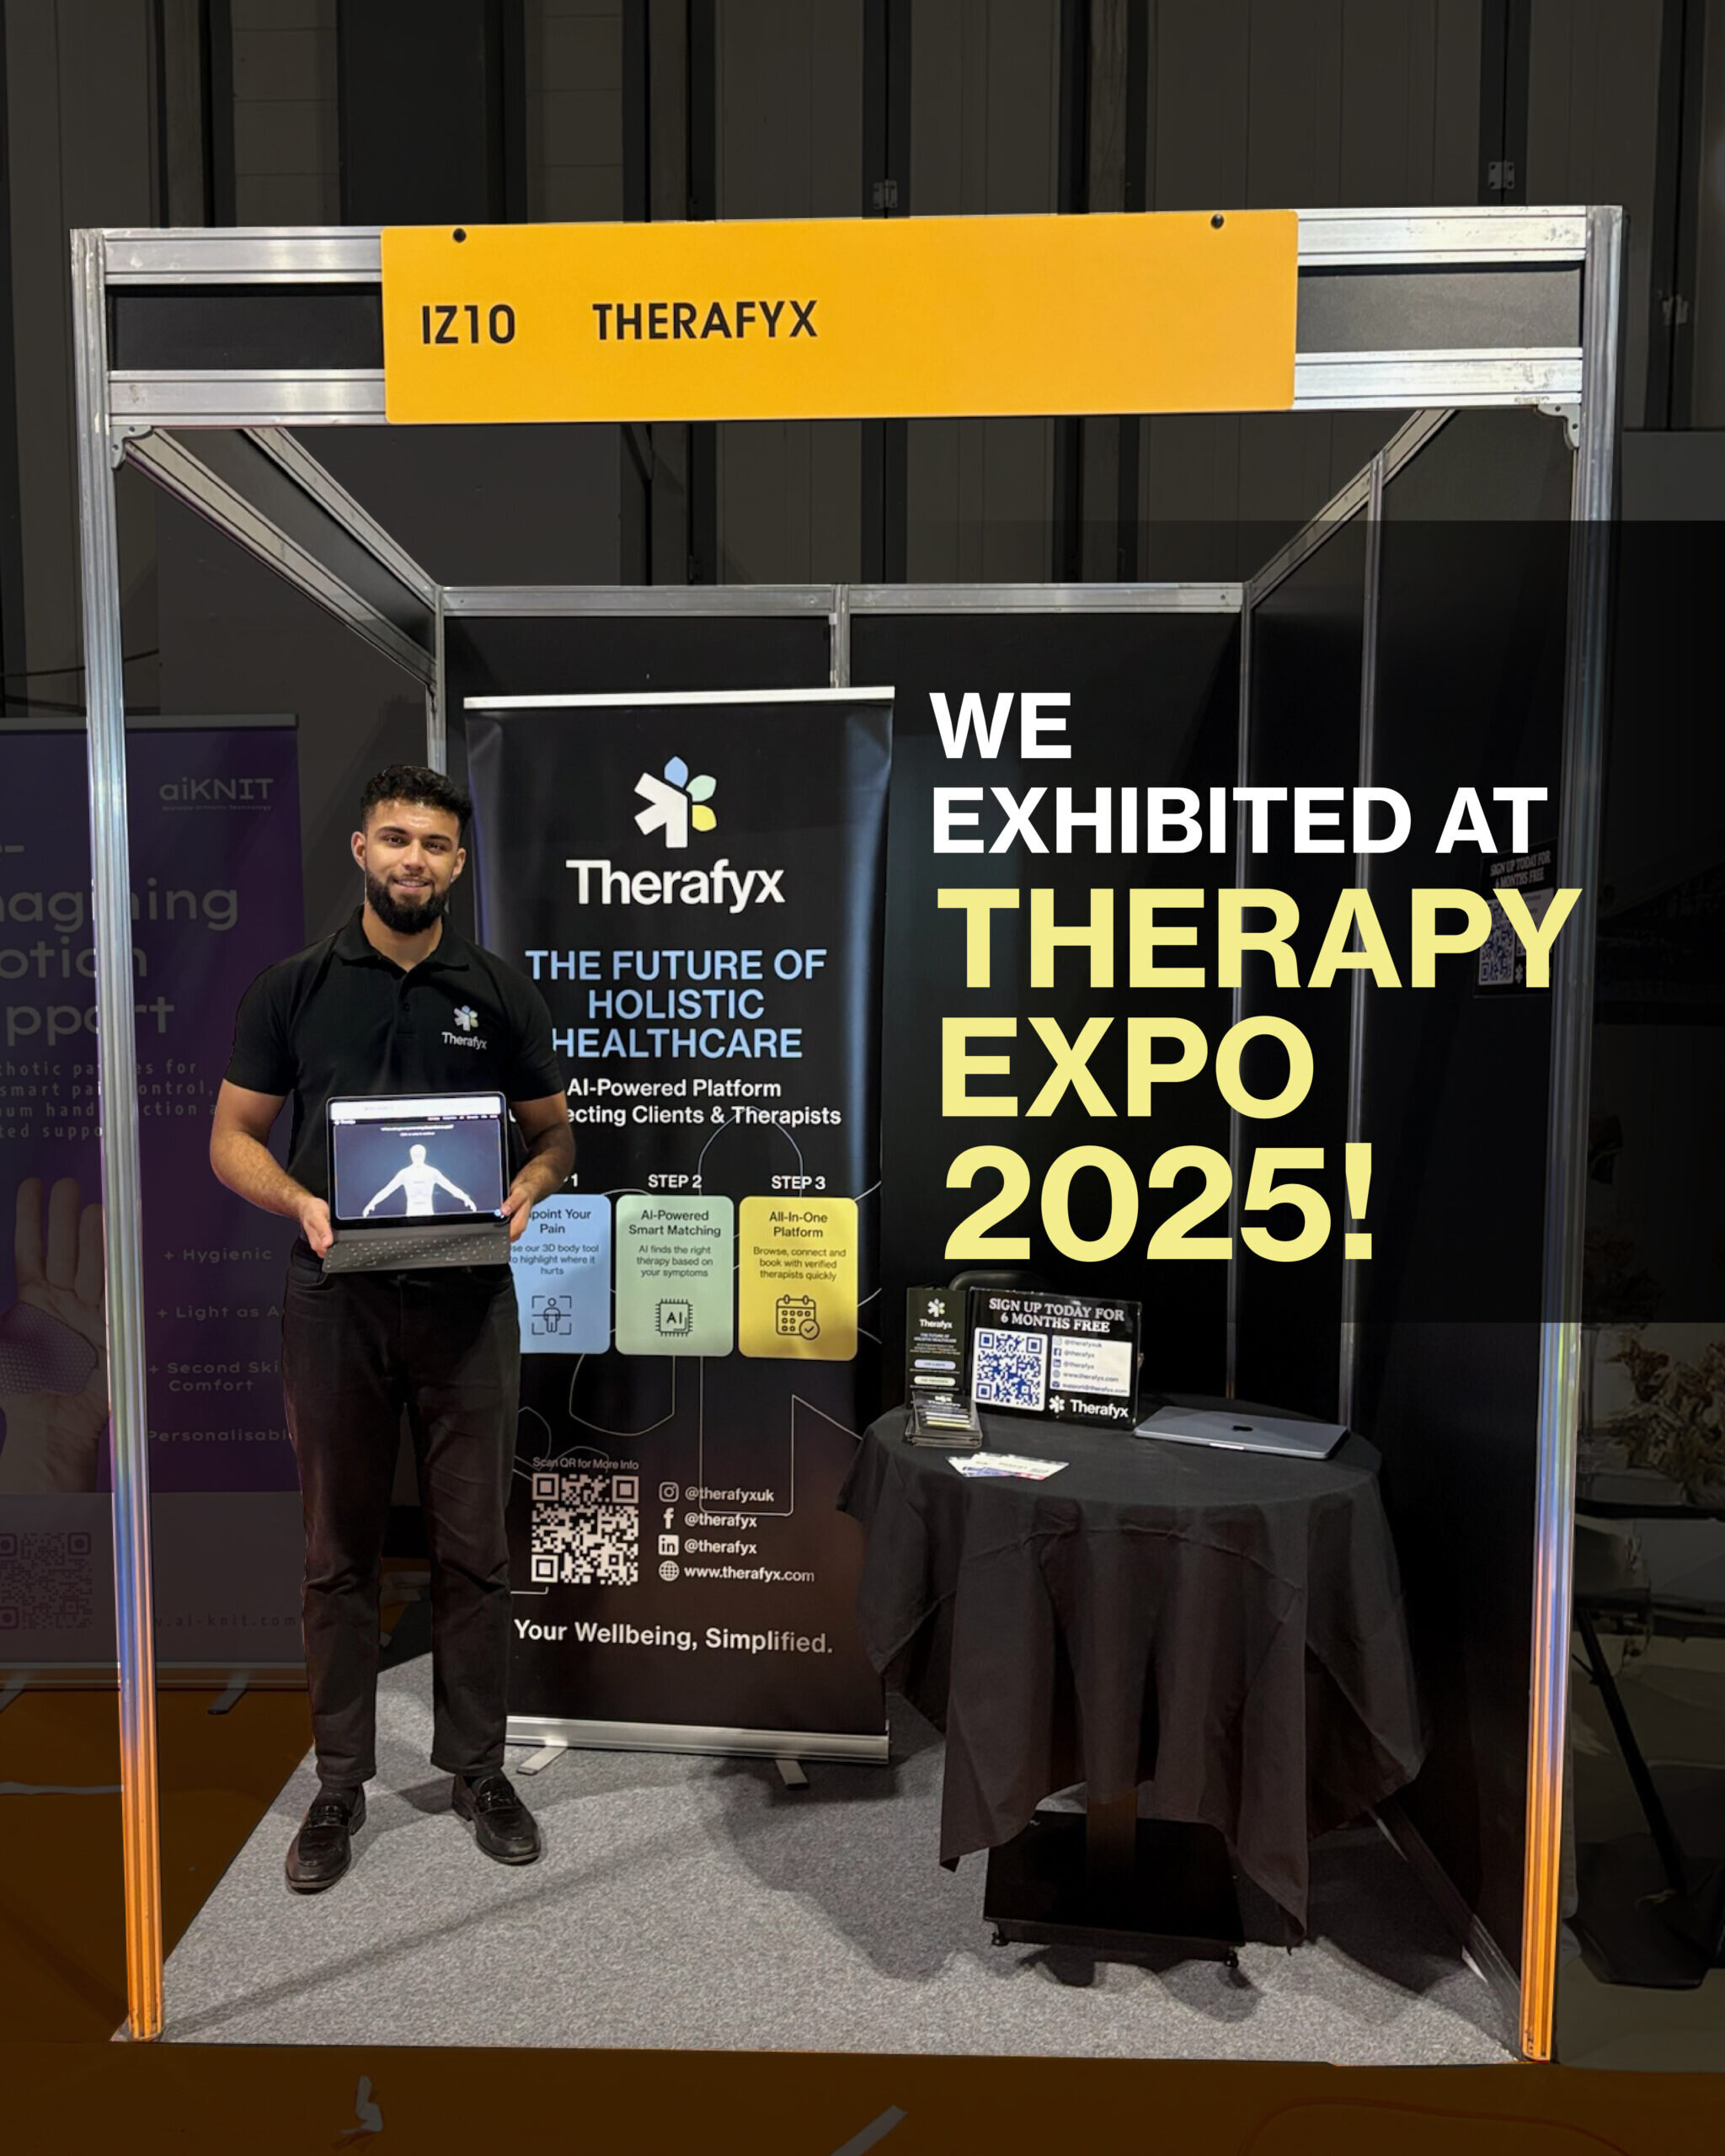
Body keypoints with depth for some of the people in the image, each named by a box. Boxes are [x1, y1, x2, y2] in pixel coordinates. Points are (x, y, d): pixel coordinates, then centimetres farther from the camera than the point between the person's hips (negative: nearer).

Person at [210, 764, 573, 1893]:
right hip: (338, 1300, 0)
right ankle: (341, 1782, 26)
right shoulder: (294, 988, 4)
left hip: (468, 1300, 0)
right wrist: (303, 1202, -14)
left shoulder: (500, 991, 5)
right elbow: (232, 1136, 5)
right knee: (341, 1553, 10)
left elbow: (555, 1132, 9)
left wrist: (527, 1189, -13)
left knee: (474, 1548, 8)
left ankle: (478, 1767, 26)